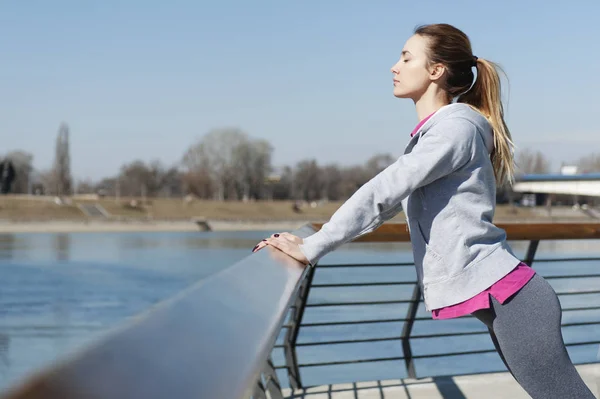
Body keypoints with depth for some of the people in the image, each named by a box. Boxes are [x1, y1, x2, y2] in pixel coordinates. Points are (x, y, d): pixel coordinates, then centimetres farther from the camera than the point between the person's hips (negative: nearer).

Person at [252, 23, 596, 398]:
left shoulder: (456, 126, -12)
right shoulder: (431, 134, 18)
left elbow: (382, 192, -19)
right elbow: (388, 202, 19)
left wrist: (312, 248, -17)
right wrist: (313, 240, 11)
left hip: (506, 294, -9)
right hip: (500, 296, 9)